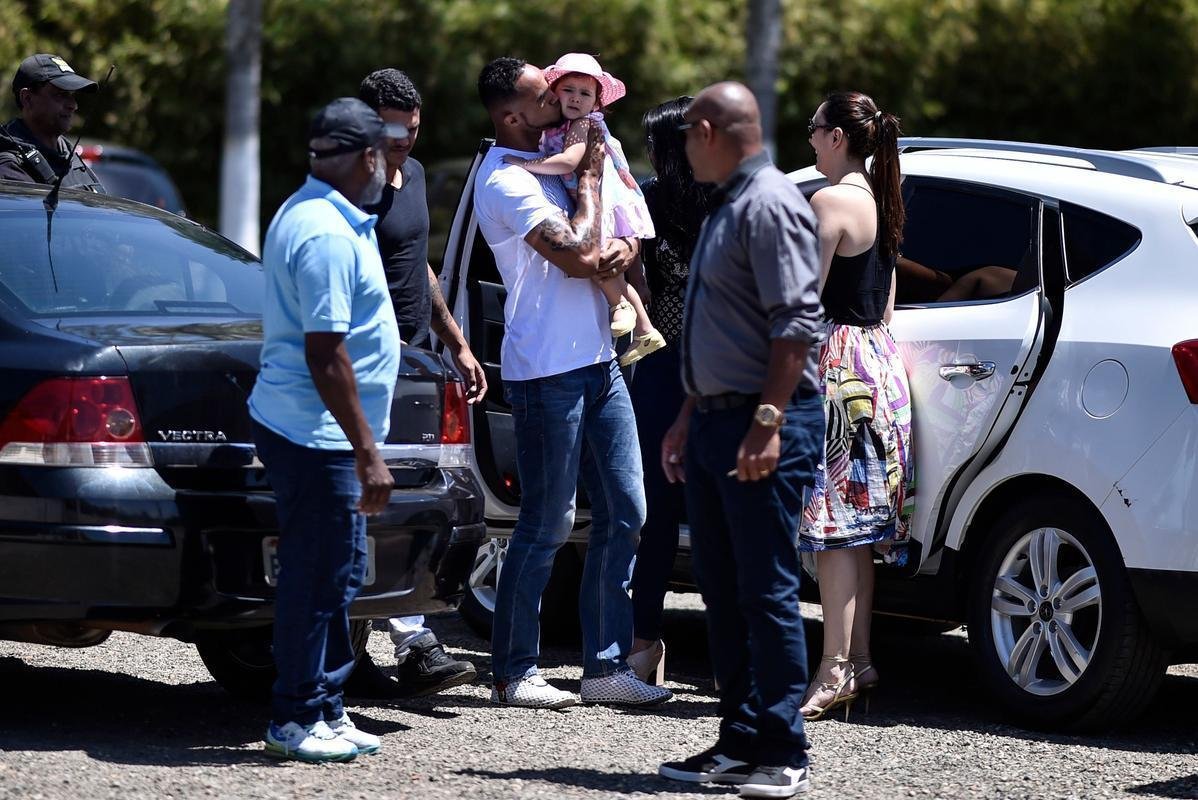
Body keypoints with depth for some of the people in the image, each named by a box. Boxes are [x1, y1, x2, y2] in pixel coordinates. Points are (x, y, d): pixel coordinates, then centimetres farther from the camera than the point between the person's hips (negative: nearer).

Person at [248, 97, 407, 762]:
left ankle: (324, 708, 22)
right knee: (319, 577, -3)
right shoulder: (329, 236, -21)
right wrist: (367, 452, -23)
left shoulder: (306, 214, 13)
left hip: (296, 425, 11)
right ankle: (296, 719, 4)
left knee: (333, 573, 15)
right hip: (316, 433, -11)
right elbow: (325, 355, -24)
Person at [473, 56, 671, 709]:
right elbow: (576, 252, -22)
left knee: (624, 514, 7)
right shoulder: (506, 182, -13)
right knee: (546, 526, -3)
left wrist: (620, 251, -8)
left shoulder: (548, 163, 15)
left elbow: (599, 249, 17)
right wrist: (589, 177, -9)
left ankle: (606, 667, 12)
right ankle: (513, 673, 6)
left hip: (596, 362, 9)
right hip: (547, 373, -9)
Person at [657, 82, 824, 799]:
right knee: (724, 595, 11)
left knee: (768, 592, -7)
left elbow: (797, 323, -20)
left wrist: (767, 422, -24)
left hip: (762, 425, -10)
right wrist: (690, 418, 24)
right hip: (716, 419, 10)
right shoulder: (726, 207, 19)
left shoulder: (770, 206, -13)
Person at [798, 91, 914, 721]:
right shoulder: (882, 204, 15)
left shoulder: (830, 201, -13)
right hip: (878, 361, 9)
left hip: (836, 361, -9)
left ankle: (835, 671, -12)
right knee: (857, 526, 12)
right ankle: (859, 660, 15)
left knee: (834, 526, -10)